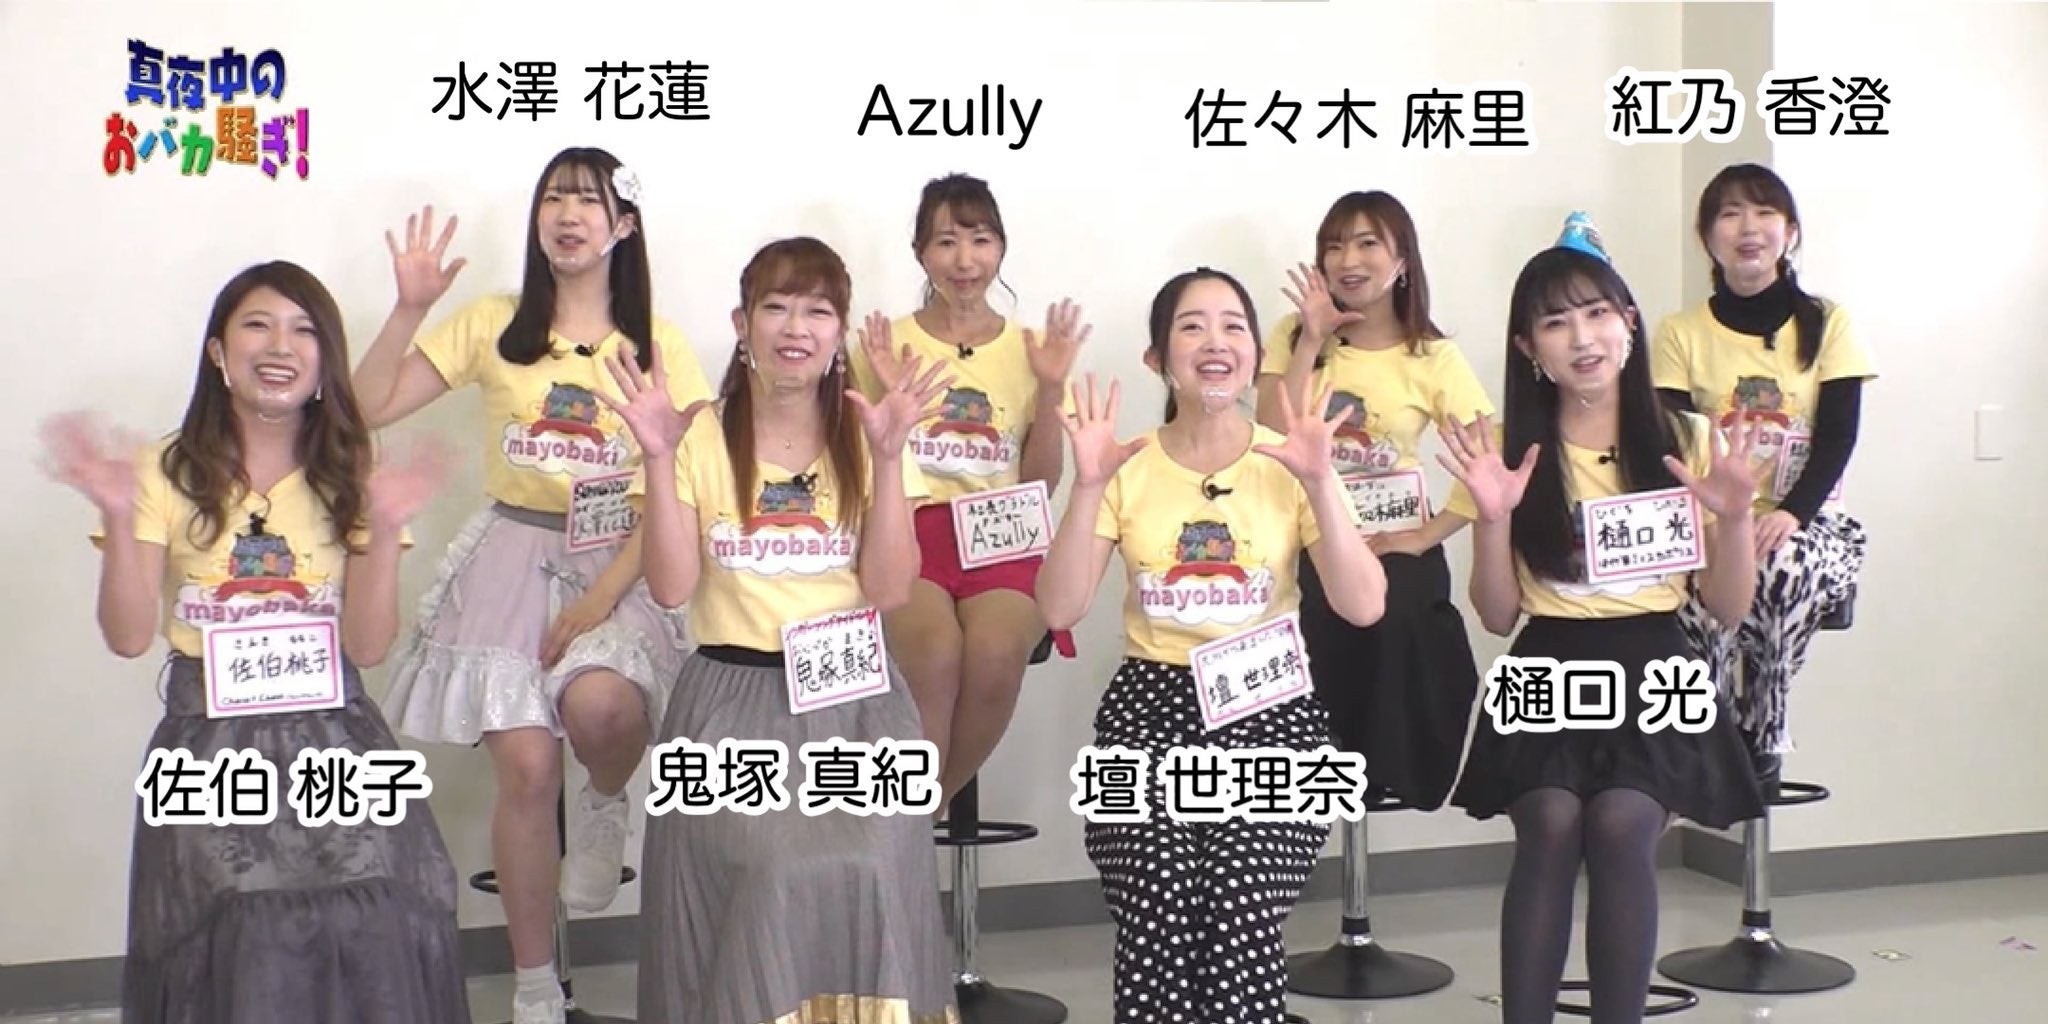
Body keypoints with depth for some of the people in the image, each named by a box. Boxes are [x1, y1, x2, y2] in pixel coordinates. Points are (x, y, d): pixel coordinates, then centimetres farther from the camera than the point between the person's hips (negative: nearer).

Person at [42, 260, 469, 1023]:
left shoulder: (348, 480, 5)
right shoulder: (167, 475, 1)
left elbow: (369, 646, -2)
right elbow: (129, 637, -5)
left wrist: (385, 529, -15)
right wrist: (118, 518, -17)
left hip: (333, 741, 1)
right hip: (211, 747, -1)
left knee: (374, 945, -12)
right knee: (234, 952, -11)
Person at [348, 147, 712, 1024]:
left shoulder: (659, 347, 4)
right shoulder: (492, 327, 6)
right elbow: (367, 409, 0)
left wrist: (602, 597, -13)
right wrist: (410, 309, -11)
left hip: (618, 567, -1)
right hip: (513, 560, 1)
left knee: (599, 703, -32)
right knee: (527, 768, -9)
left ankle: (606, 804, 6)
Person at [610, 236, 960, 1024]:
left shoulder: (865, 440, 7)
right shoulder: (702, 440, 3)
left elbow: (889, 590, -4)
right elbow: (672, 586, -6)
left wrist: (887, 459, -13)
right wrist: (659, 459, -13)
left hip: (852, 701, 1)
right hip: (735, 705, -1)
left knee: (869, 866, -23)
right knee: (774, 869, -25)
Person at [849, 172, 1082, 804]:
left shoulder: (1031, 347, 13)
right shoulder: (887, 345, 11)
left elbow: (1041, 486, 8)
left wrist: (1051, 390, -3)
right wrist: (887, 399, -8)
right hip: (910, 529, -1)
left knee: (996, 654, -33)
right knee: (934, 650, -34)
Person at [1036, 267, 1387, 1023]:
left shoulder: (1288, 465, 2)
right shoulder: (1128, 470, 3)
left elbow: (1364, 607, -8)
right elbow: (1059, 611, -5)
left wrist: (1319, 483, -18)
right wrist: (1087, 487, -15)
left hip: (1267, 711, 0)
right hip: (1150, 708, 1)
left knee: (1242, 931, -17)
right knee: (1156, 932, -14)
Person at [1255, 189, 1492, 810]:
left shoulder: (1434, 357, 1)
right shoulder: (1293, 336, 5)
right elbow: (1270, 438, -11)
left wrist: (1426, 536, -14)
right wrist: (1312, 340, -11)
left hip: (1395, 547, 0)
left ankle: (1391, 776, -7)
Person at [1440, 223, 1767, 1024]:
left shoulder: (1684, 441, 5)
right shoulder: (1509, 449, 5)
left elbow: (1729, 607, 7)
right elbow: (1498, 616, 4)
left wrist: (1733, 516, -10)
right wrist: (1493, 519, -11)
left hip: (1653, 672, 0)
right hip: (1548, 673, 0)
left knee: (1620, 828, -26)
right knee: (1550, 827, -27)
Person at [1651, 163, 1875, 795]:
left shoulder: (1827, 325, 6)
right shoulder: (1681, 334, 7)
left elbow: (1838, 437, -4)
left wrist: (1790, 513, -22)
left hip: (1806, 517, 0)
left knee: (1784, 568, -36)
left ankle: (1762, 739, -18)